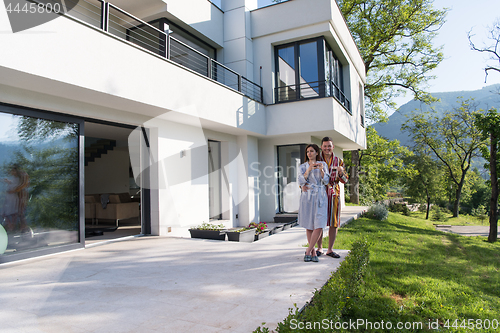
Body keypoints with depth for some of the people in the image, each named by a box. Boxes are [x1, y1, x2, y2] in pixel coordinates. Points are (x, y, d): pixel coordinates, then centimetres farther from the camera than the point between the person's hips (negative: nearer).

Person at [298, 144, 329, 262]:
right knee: (309, 226, 3)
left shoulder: (323, 164, 11)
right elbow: (301, 182, -4)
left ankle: (308, 251, -2)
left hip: (320, 197, 0)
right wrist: (309, 170, -14)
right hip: (307, 196, 0)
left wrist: (321, 170, -15)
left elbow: (326, 181, 2)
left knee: (319, 226, -11)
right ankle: (313, 252, 14)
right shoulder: (303, 166, 9)